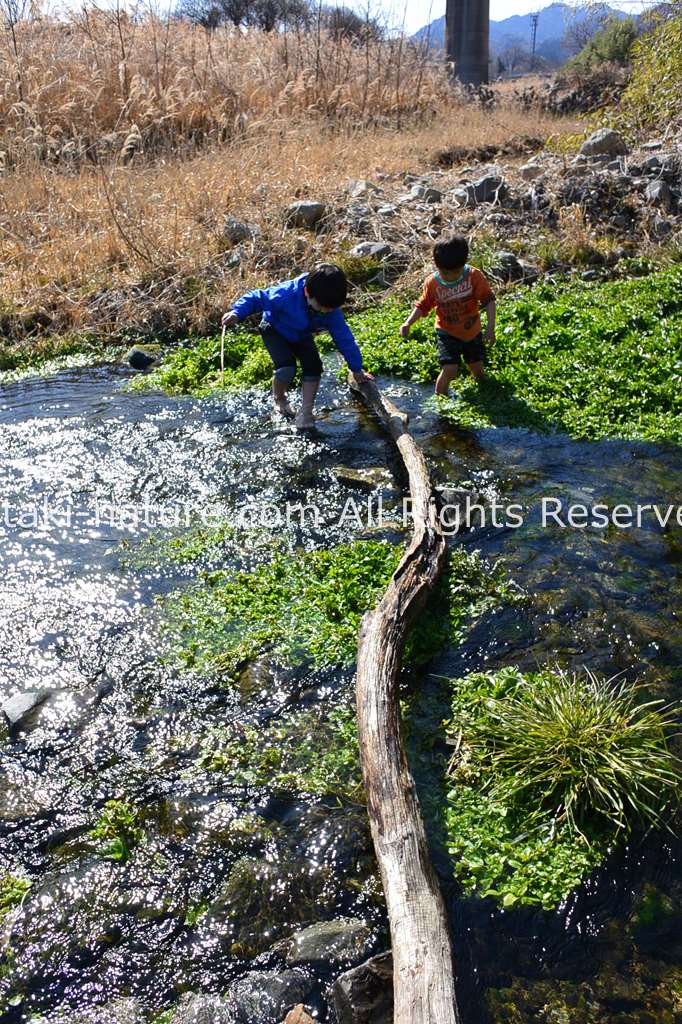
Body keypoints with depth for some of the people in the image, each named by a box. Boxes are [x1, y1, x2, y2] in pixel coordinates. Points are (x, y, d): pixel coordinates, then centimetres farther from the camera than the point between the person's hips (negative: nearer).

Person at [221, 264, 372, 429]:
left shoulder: (332, 310, -27)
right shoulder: (287, 294, -41)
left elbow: (344, 338, -16)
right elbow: (256, 298, -29)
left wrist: (356, 369, -9)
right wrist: (237, 313, -46)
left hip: (302, 336, 4)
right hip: (275, 331, -4)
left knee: (314, 367, -15)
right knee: (287, 369, -24)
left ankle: (306, 413, -3)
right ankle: (278, 398, 9)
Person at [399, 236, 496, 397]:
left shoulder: (474, 276, -20)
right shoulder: (432, 283, -18)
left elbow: (488, 300, -16)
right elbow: (423, 306, -5)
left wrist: (490, 326, -26)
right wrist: (408, 323, -20)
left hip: (472, 331, 2)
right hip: (448, 333, -2)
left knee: (477, 367, 16)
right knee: (449, 370, -18)